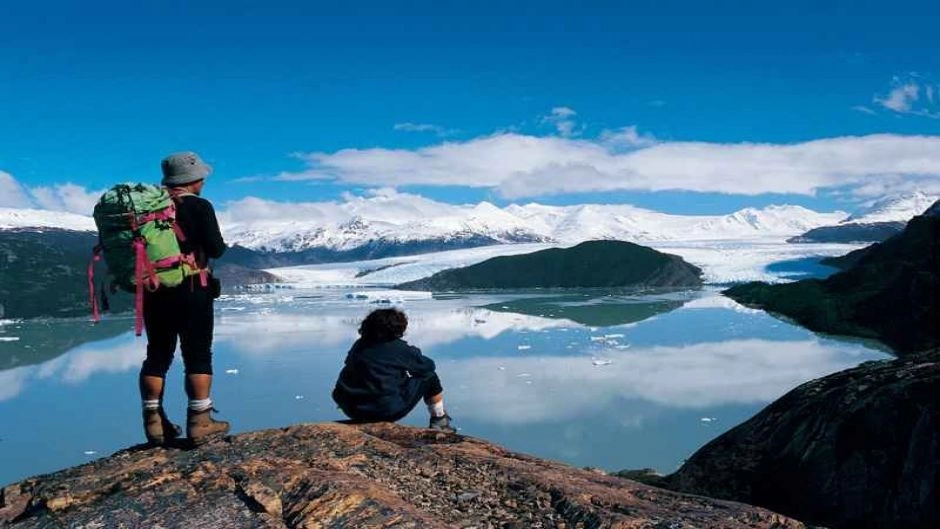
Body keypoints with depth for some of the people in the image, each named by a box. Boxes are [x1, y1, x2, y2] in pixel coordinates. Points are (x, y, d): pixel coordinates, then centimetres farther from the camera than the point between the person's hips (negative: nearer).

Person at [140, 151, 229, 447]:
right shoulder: (199, 206, -9)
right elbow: (216, 249, -13)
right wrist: (218, 245, 8)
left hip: (154, 290, 5)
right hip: (192, 290, -5)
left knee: (158, 355, 12)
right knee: (197, 355, 1)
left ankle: (154, 422, 13)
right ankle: (200, 423, -1)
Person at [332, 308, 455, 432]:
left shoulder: (359, 345, 7)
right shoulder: (400, 348, -6)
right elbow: (428, 365, 6)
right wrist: (414, 353, 28)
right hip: (387, 411, -6)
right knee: (429, 377, 12)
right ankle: (439, 421, 27)